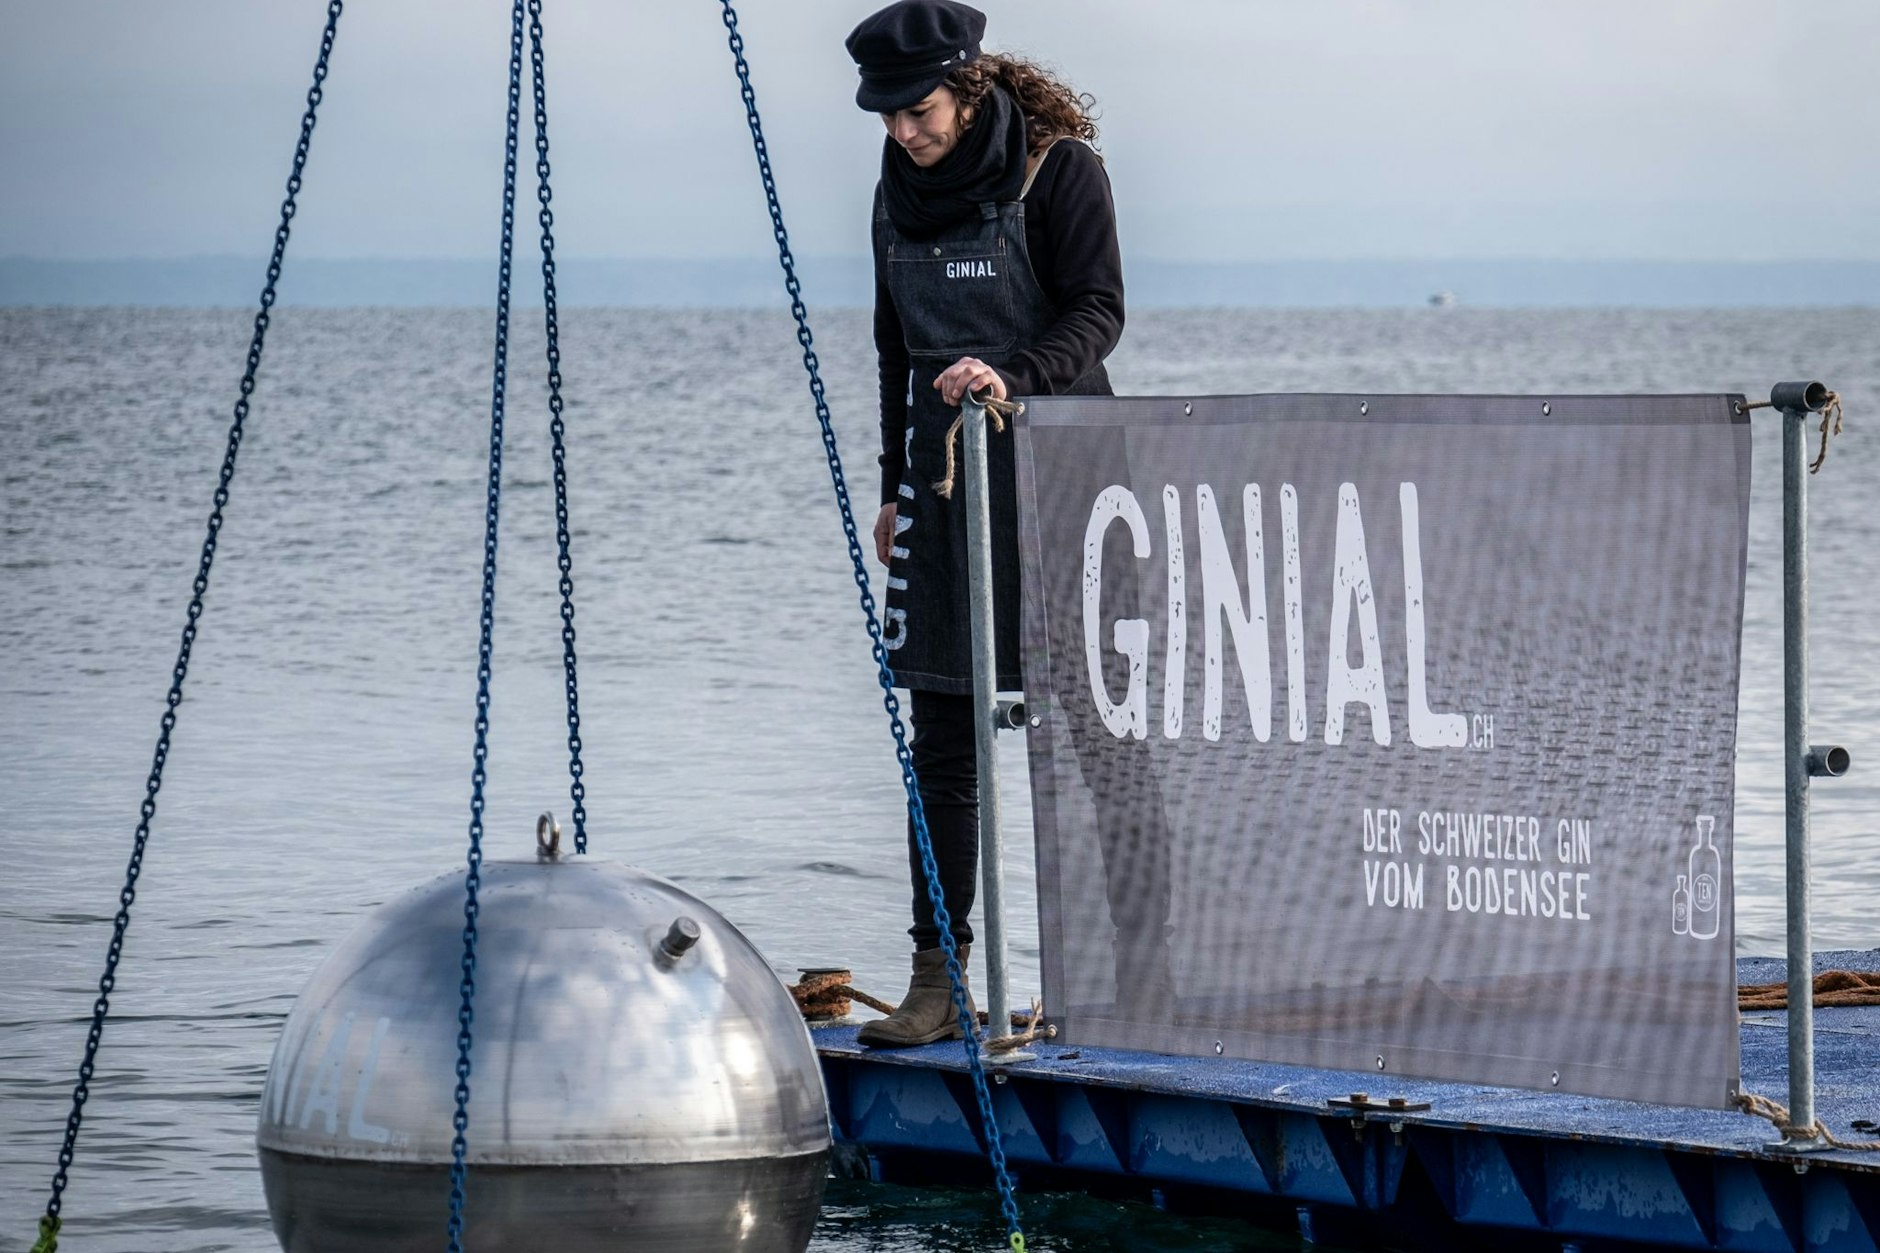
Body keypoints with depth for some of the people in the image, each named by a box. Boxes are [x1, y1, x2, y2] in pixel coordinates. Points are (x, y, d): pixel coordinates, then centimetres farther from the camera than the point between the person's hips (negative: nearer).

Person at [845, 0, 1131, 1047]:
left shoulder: (1061, 170, -7)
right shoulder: (902, 192, 11)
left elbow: (1098, 313, -14)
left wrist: (1012, 377, -31)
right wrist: (897, 487, 18)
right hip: (946, 472, 5)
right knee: (943, 733, 0)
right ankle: (938, 976, 1)